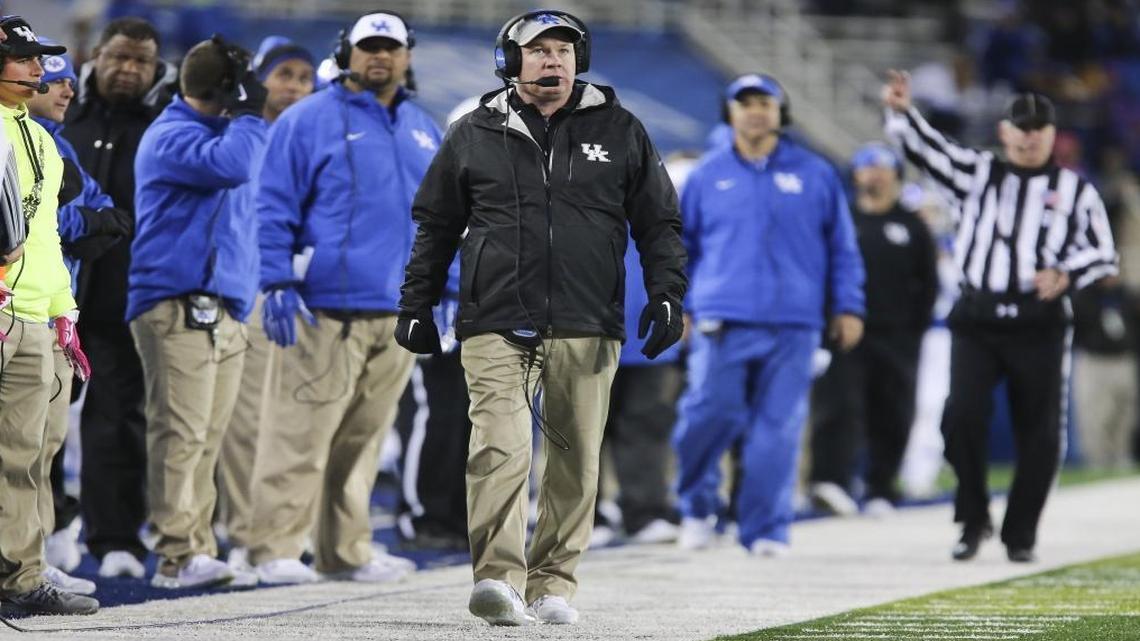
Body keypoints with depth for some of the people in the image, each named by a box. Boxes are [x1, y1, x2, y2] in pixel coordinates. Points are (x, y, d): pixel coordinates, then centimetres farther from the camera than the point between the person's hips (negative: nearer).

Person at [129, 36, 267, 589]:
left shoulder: (215, 133, 22)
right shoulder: (173, 137, -9)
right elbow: (228, 165, -26)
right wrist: (247, 114, -12)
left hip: (223, 309, 9)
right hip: (179, 307, -9)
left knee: (207, 438, 8)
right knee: (181, 433, -12)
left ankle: (196, 551, 10)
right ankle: (178, 555, -15)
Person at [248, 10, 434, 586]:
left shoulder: (422, 130, 18)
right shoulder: (310, 122, -1)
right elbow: (274, 209, -3)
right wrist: (279, 284, -11)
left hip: (401, 311, 6)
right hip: (330, 308, -6)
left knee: (365, 436, 10)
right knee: (304, 429, -9)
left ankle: (346, 550, 16)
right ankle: (275, 548, -7)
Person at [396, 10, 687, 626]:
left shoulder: (619, 132, 9)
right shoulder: (474, 136, 9)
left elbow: (659, 222, 14)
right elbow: (435, 225, 16)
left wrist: (666, 293, 2)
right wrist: (416, 305, 13)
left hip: (587, 331, 1)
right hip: (496, 327, -1)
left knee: (576, 460, 4)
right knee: (500, 449, -16)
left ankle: (553, 584, 12)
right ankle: (498, 577, -21)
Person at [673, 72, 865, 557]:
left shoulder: (814, 174, 9)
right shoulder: (708, 175, 10)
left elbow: (842, 246, 13)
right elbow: (681, 244, 17)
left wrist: (847, 307, 8)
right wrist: (678, 305, 11)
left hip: (792, 325, 0)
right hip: (723, 320, 0)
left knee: (778, 428, -3)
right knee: (709, 414, -12)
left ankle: (765, 530, 4)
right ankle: (697, 507, 10)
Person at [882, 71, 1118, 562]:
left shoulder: (1075, 190, 10)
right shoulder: (978, 173, 12)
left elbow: (1103, 254, 10)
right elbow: (929, 149, 0)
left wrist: (1066, 274, -10)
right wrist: (901, 112, -19)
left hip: (1040, 323, 0)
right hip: (977, 318, 0)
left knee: (1039, 434, 1)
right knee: (962, 414, -15)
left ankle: (1020, 535, 14)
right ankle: (973, 519, 3)